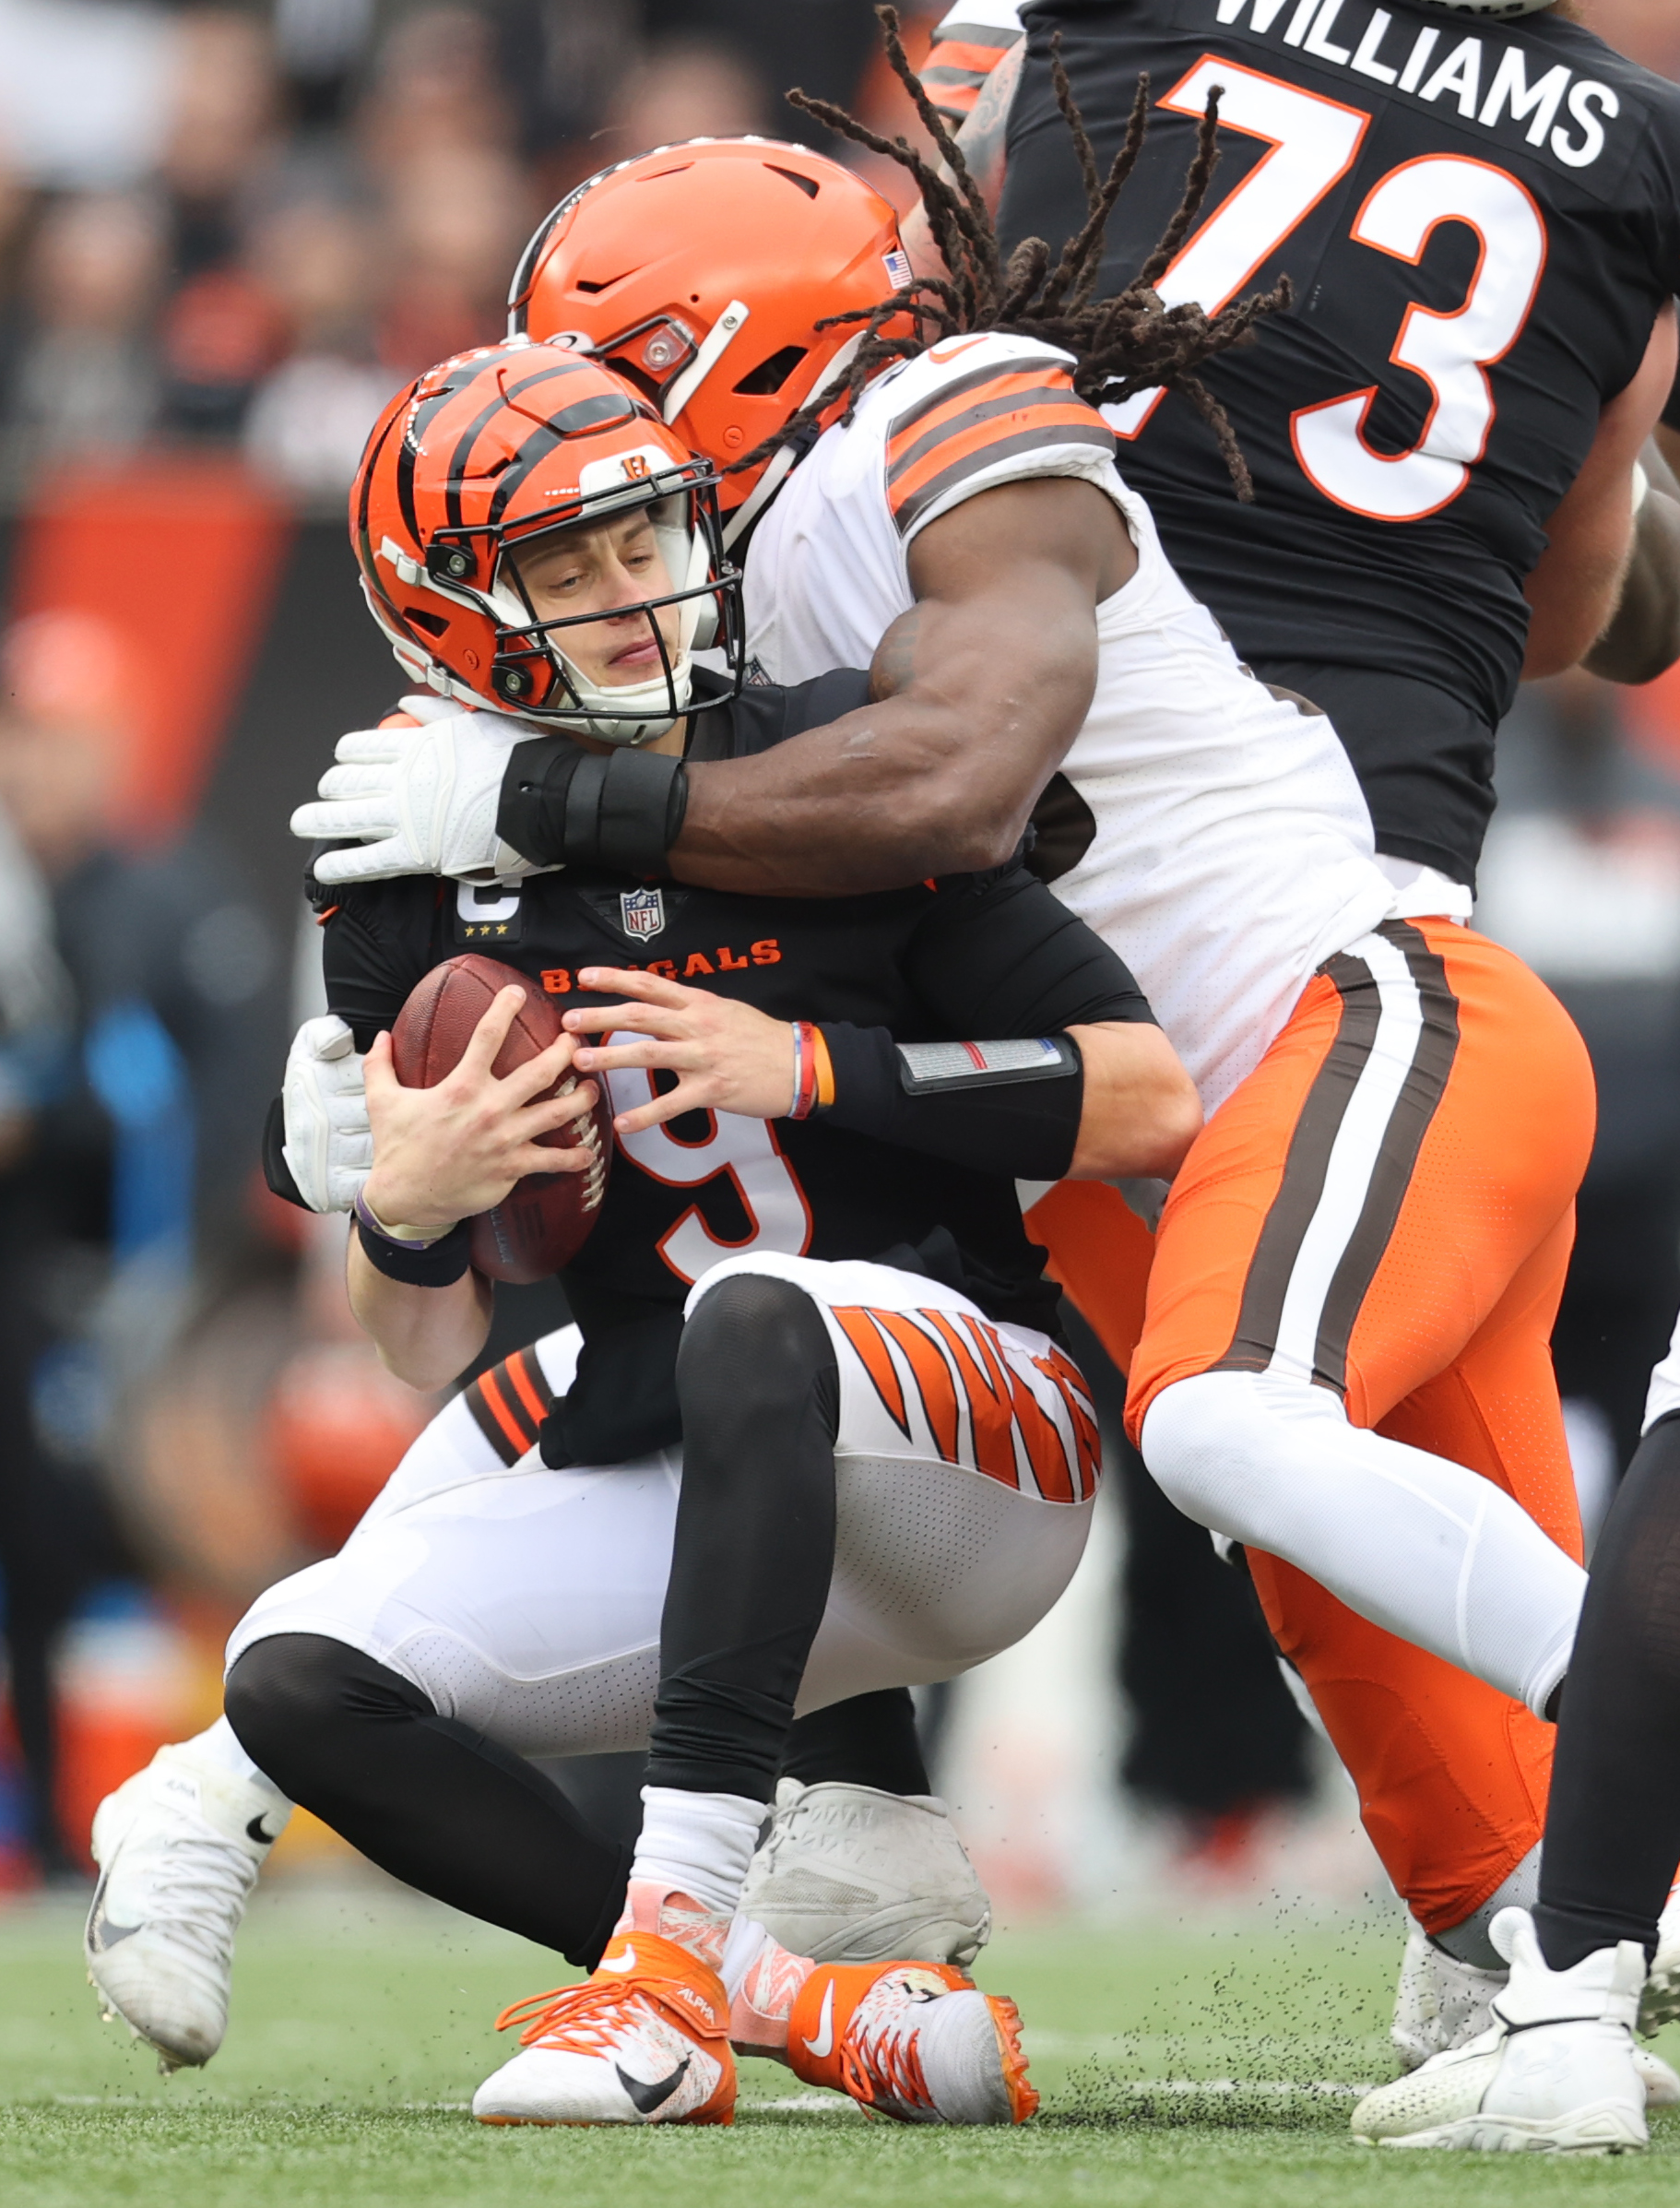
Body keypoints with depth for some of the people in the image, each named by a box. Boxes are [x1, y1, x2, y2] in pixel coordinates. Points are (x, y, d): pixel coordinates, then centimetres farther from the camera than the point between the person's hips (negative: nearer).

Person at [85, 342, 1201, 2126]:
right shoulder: (418, 897, 2)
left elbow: (1153, 1105, -10)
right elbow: (440, 1371, 3)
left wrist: (811, 1067, -18)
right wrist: (405, 1215, -20)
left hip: (971, 1447, -4)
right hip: (668, 1494, 4)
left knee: (754, 1319, -37)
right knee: (302, 1679, -17)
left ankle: (672, 1947, -39)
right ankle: (796, 2010, -18)